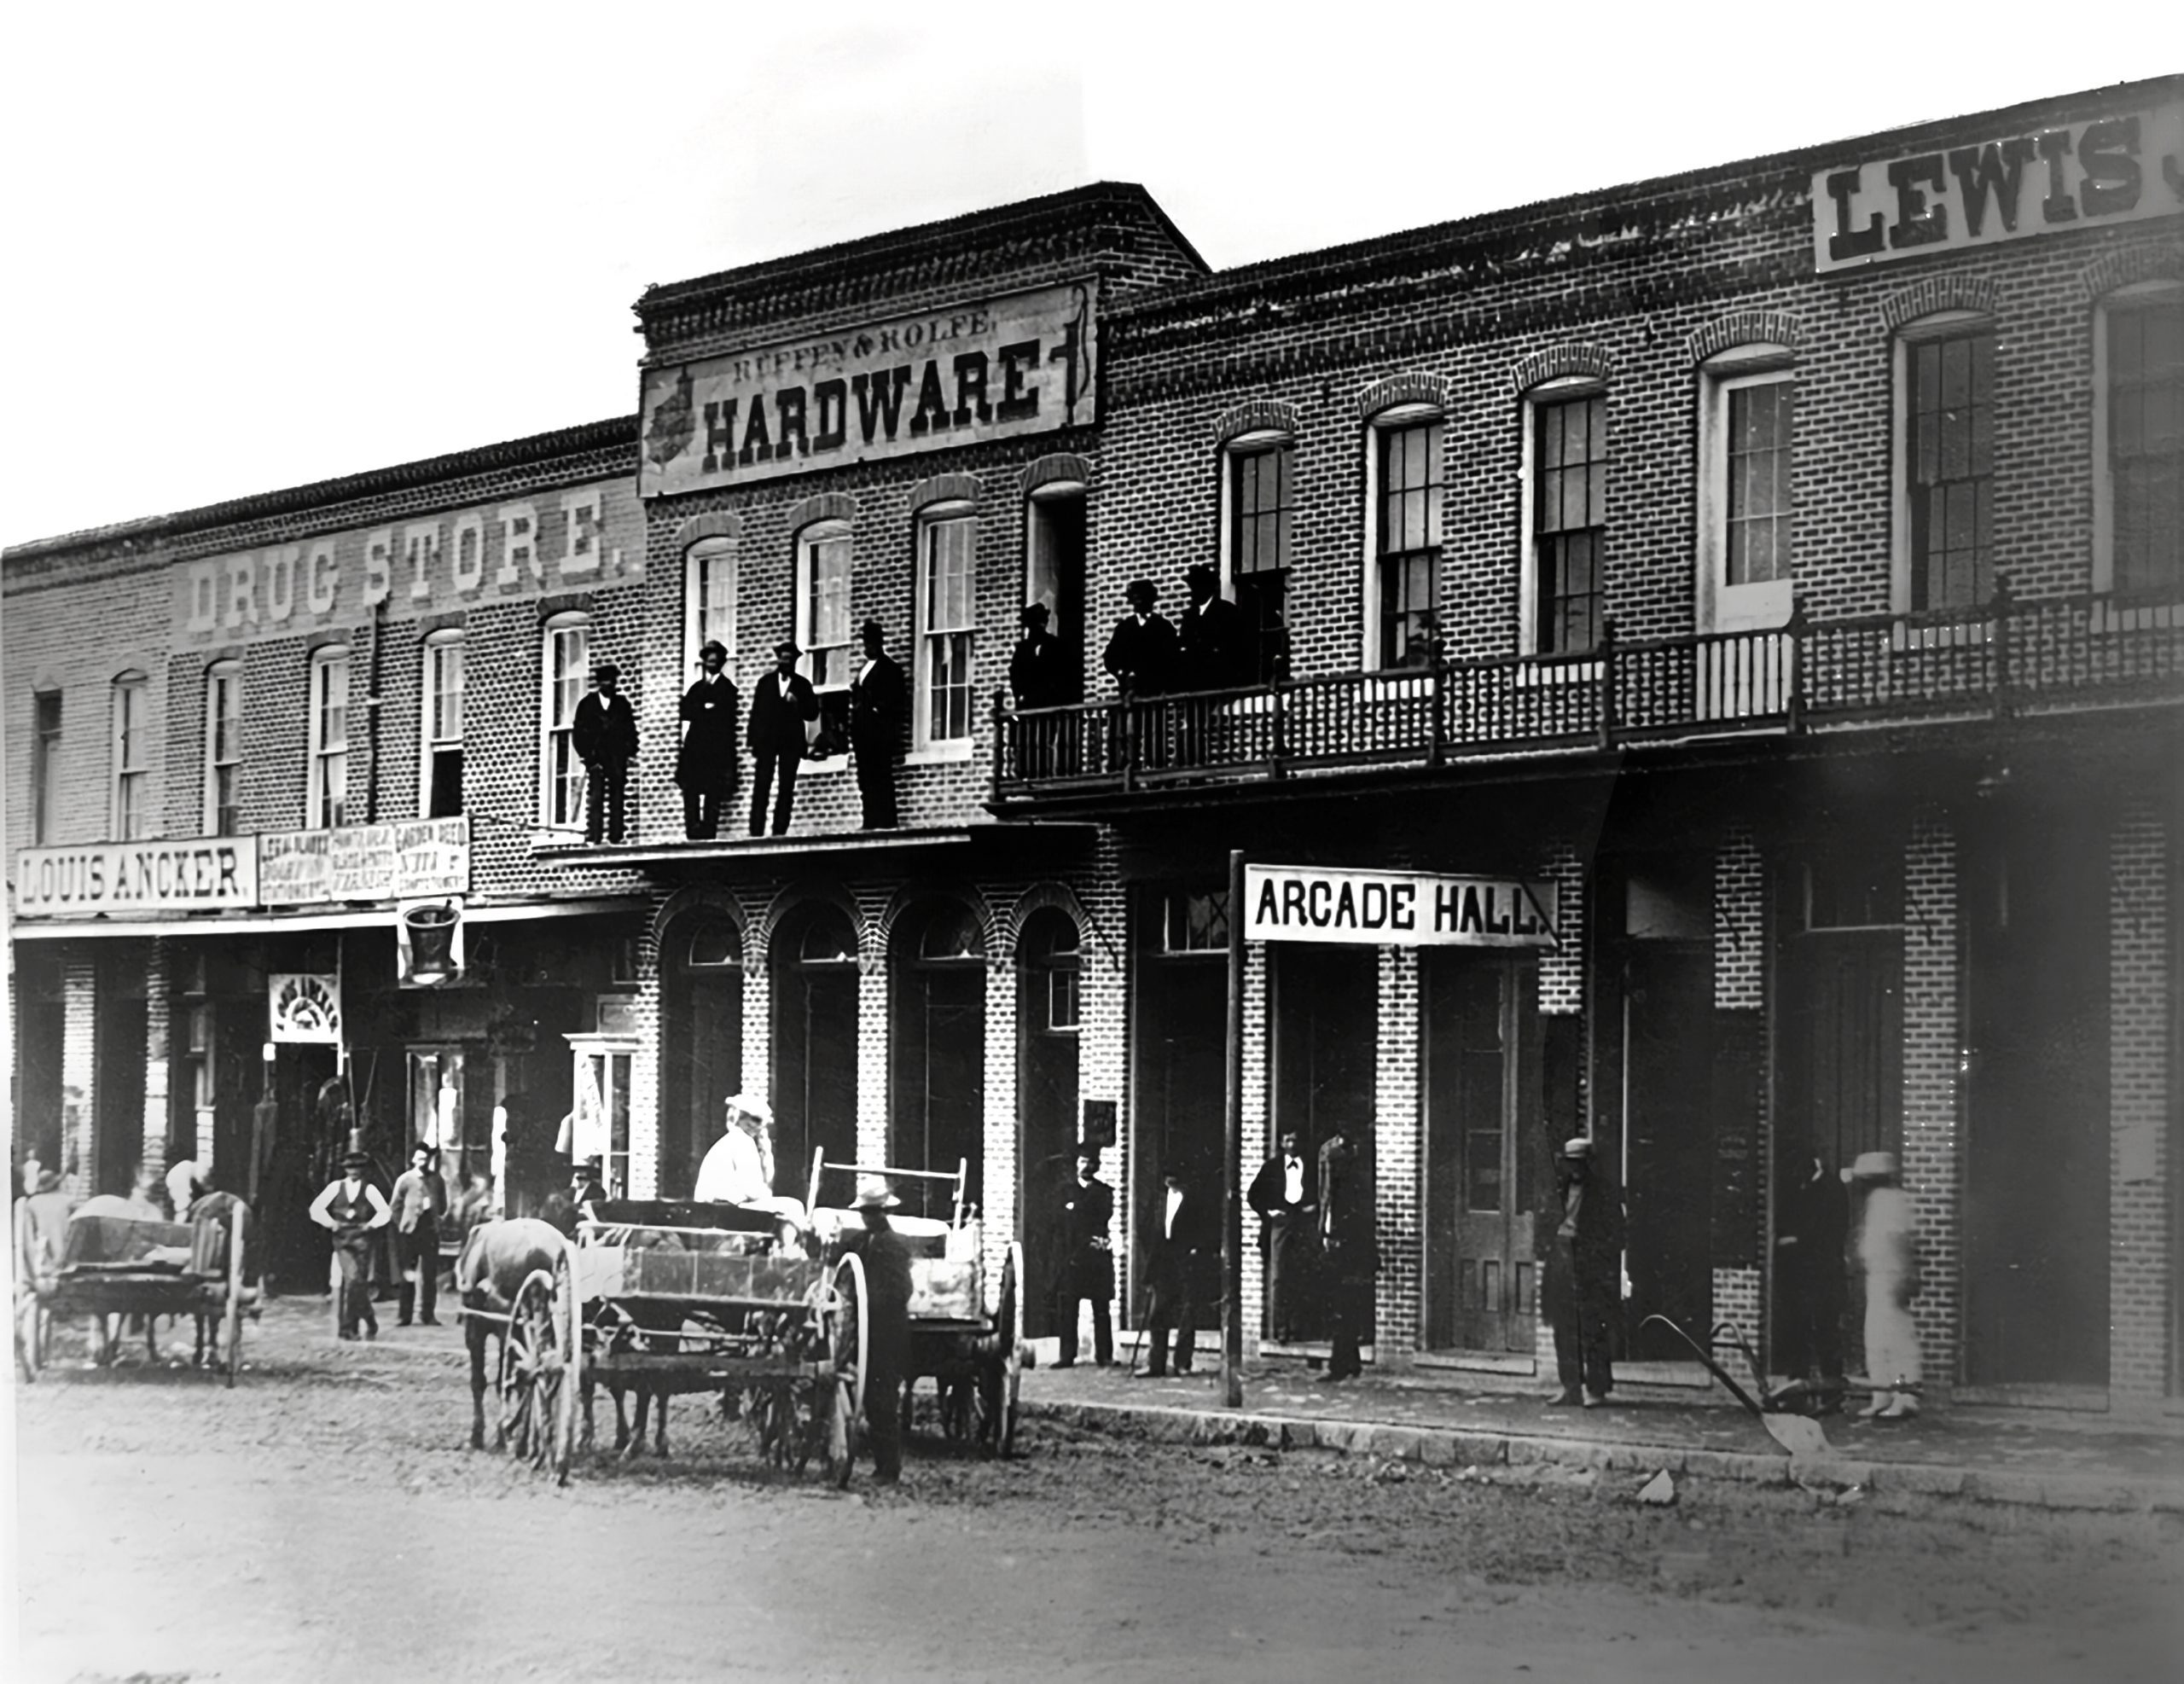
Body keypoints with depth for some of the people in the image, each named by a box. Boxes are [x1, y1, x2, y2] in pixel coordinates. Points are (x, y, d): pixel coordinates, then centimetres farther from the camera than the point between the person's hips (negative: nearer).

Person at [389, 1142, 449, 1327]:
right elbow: (396, 1207, 4)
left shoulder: (437, 1180, 6)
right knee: (408, 1275, 3)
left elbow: (443, 1207, 13)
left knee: (430, 1274, 1)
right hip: (410, 1231, -1)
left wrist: (435, 1214, -2)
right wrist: (402, 1224, 0)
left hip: (430, 1230, 1)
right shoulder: (404, 1180, 1)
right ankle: (403, 1315, 7)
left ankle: (428, 1314, 6)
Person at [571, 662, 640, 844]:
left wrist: (630, 751, -1)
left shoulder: (623, 704, 14)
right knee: (595, 797, -11)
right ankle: (593, 838, -15)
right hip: (596, 758, -1)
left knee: (617, 799, -4)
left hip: (617, 759, 2)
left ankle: (616, 837, -4)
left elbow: (630, 730, 12)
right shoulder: (587, 704, 10)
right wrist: (587, 755, -3)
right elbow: (578, 732, 7)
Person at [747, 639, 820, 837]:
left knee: (787, 789, -4)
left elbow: (813, 713, 6)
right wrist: (754, 744, 0)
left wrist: (797, 704, -13)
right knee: (761, 788, -9)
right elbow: (756, 714, 7)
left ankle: (780, 831, -4)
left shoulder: (803, 685, 9)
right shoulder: (765, 682, 10)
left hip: (791, 743, 0)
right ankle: (756, 832, -11)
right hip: (766, 740, 0)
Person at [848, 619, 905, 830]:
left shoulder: (890, 669, 0)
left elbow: (898, 702, -4)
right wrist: (853, 734, 11)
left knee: (880, 779, -11)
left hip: (880, 732, -7)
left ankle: (885, 822, -13)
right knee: (866, 780, 4)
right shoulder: (862, 670, 21)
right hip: (863, 733, 7)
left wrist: (877, 709, -14)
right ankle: (871, 823, 4)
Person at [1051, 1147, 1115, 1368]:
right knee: (1066, 1308, -4)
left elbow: (1111, 1222, 0)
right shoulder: (1066, 1192, 15)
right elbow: (1059, 1224, 8)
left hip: (1099, 1258, -2)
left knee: (1102, 1309, -2)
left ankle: (1104, 1356, 1)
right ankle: (1067, 1356, -2)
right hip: (1071, 1258, 2)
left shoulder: (1106, 1193, 9)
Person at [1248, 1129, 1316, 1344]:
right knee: (1278, 1277, -5)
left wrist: (1315, 1207, -3)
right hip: (1279, 1221, 0)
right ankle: (1279, 1329, -5)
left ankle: (1296, 1328, 2)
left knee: (1300, 1278, -2)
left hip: (1303, 1223, 0)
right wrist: (1267, 1212, 2)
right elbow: (1254, 1194, 13)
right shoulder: (1272, 1167, 9)